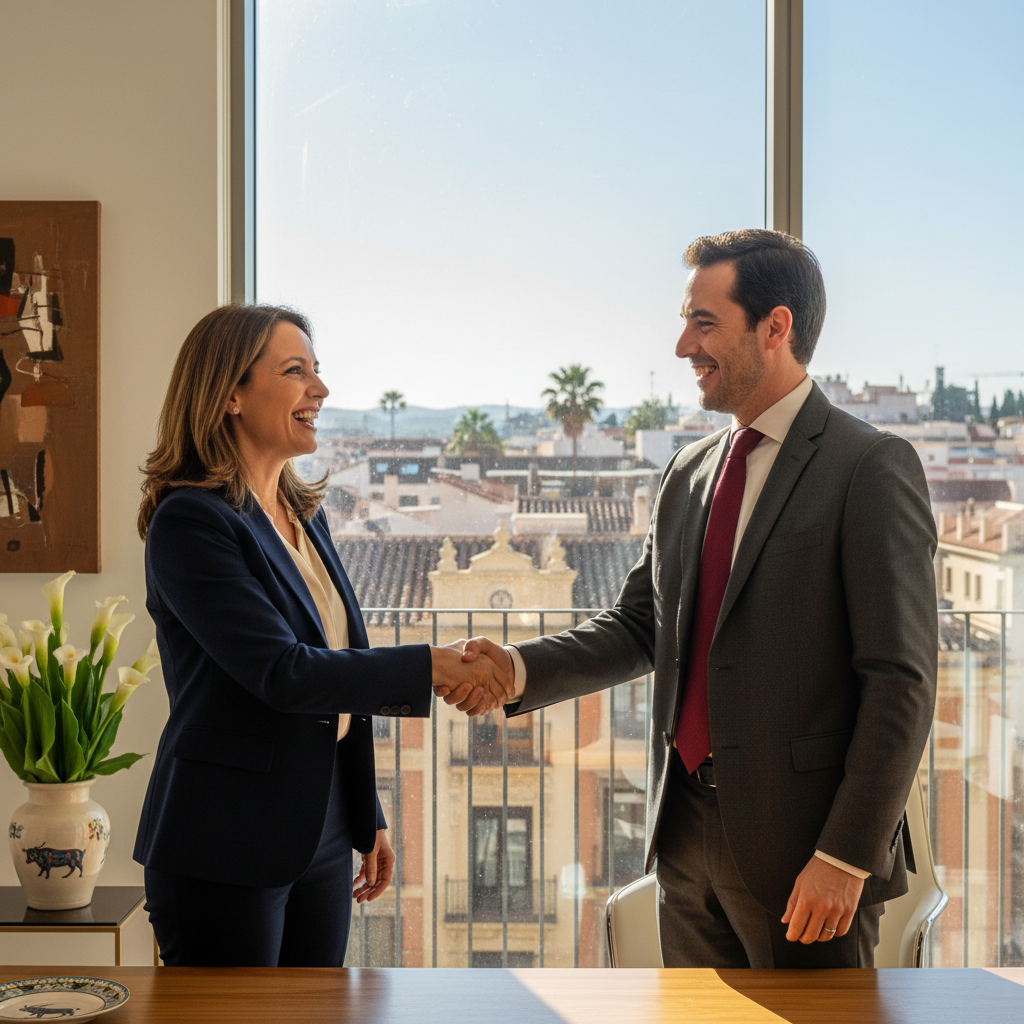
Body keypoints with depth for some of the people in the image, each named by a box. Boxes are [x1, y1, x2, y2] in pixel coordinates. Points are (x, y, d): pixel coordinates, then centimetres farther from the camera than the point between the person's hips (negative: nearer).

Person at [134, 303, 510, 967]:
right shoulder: (189, 520, -14)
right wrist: (427, 668, -20)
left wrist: (369, 821, 17)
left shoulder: (306, 515, 12)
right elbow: (281, 674, -22)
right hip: (225, 850, -8)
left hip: (320, 840, 8)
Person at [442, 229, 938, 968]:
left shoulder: (871, 467, -11)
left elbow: (901, 683, -14)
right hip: (689, 828, 7)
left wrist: (847, 857, -17)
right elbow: (639, 626, 13)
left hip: (799, 845, -7)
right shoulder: (689, 472, 12)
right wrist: (523, 669, -4)